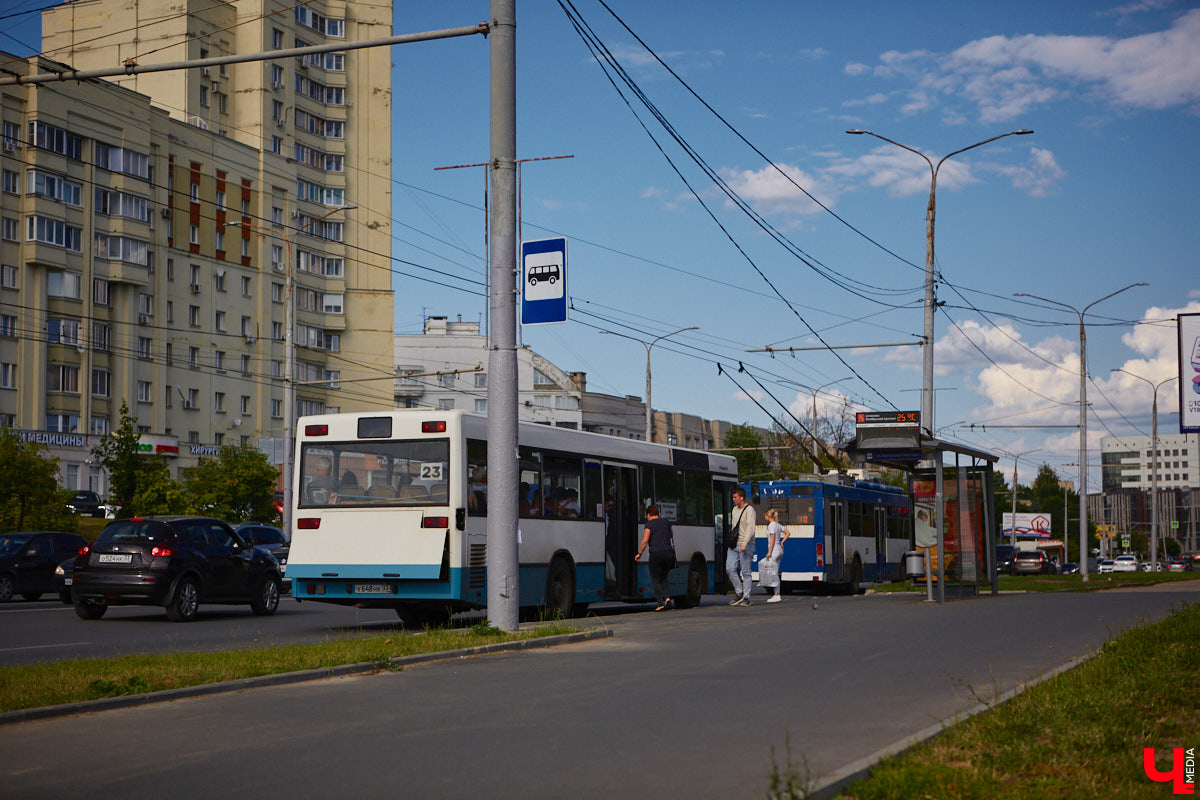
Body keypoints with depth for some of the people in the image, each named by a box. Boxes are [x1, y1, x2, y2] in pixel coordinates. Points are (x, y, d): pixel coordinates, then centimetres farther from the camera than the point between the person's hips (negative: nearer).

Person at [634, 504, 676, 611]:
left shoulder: (649, 524, -5)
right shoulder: (666, 522, 12)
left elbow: (645, 541, -13)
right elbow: (672, 535, 29)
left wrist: (639, 553, -2)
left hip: (656, 554, -5)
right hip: (669, 553, 5)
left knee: (656, 580, 4)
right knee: (663, 578, 19)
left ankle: (661, 603, -6)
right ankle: (667, 598, -1)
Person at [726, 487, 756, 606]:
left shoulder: (749, 510, -8)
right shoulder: (735, 510, 17)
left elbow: (751, 528, -17)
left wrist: (744, 544, -25)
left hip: (746, 546, -7)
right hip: (734, 545, 7)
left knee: (746, 572, -4)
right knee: (730, 569, -3)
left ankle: (746, 598, 1)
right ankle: (739, 593, 9)